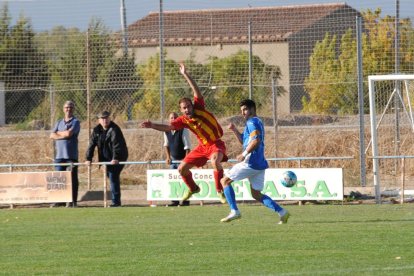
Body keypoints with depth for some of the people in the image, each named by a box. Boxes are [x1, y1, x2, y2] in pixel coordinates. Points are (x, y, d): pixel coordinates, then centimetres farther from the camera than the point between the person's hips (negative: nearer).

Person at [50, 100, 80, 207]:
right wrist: (64, 135, -8)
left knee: (72, 178, -2)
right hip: (59, 154, 5)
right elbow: (52, 136, 7)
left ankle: (73, 201, 0)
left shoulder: (75, 122, 2)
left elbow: (69, 133, -14)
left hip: (71, 155, -5)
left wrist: (58, 133, 2)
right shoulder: (59, 123, 19)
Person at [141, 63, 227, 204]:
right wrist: (153, 125, -23)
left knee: (215, 161, -38)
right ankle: (193, 188, 35)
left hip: (216, 144, -6)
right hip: (202, 146, 6)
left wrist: (185, 74, -27)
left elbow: (196, 90, -23)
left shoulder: (199, 108, -15)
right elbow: (168, 127, -9)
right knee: (182, 168, 7)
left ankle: (220, 191, -23)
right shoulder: (183, 120, -5)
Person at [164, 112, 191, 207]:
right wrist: (168, 157, 6)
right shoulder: (167, 131, -1)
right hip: (173, 159, 5)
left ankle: (185, 201, -3)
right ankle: (175, 201, 9)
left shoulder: (183, 130, -16)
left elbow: (187, 146, -16)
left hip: (182, 159, -5)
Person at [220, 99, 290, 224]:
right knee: (256, 194, 12)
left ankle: (234, 211, -6)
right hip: (260, 164, 10)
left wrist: (244, 154, -18)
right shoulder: (257, 122, 23)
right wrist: (234, 130, 17)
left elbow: (256, 140, -23)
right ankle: (281, 212, -1)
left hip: (251, 162, -10)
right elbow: (243, 141, 29)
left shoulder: (252, 122, -8)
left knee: (225, 180, 2)